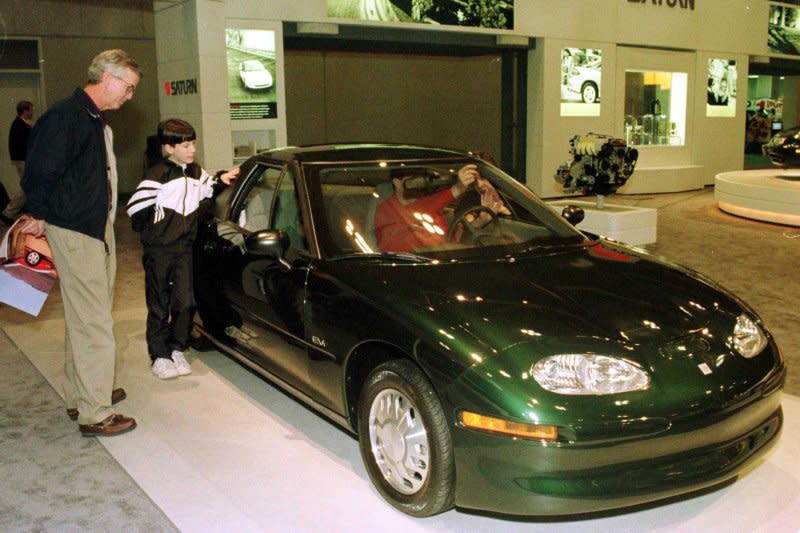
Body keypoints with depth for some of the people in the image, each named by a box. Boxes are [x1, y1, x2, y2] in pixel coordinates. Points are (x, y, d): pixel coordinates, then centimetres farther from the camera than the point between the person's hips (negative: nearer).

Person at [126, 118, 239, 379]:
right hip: (158, 250, -5)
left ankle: (177, 350, 18)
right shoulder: (158, 175, -12)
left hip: (184, 248, 5)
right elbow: (135, 208, -15)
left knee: (185, 302, 2)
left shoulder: (196, 172, 9)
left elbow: (206, 190, 29)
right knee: (159, 306, 3)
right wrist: (152, 229, -6)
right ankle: (159, 357, 11)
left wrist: (221, 180, 12)